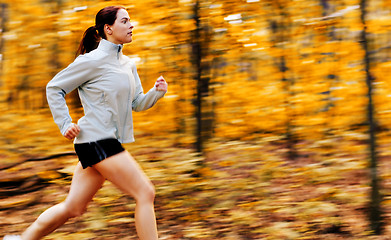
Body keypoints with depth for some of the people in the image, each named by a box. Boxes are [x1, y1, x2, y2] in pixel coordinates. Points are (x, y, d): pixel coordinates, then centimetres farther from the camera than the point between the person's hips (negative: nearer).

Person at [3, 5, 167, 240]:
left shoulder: (128, 64, 14)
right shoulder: (92, 60, -9)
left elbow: (138, 103, 16)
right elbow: (54, 88, -3)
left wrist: (157, 91, -3)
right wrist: (65, 124, -8)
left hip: (109, 141, 9)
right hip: (97, 139, -8)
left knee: (73, 207, 12)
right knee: (146, 192, -11)